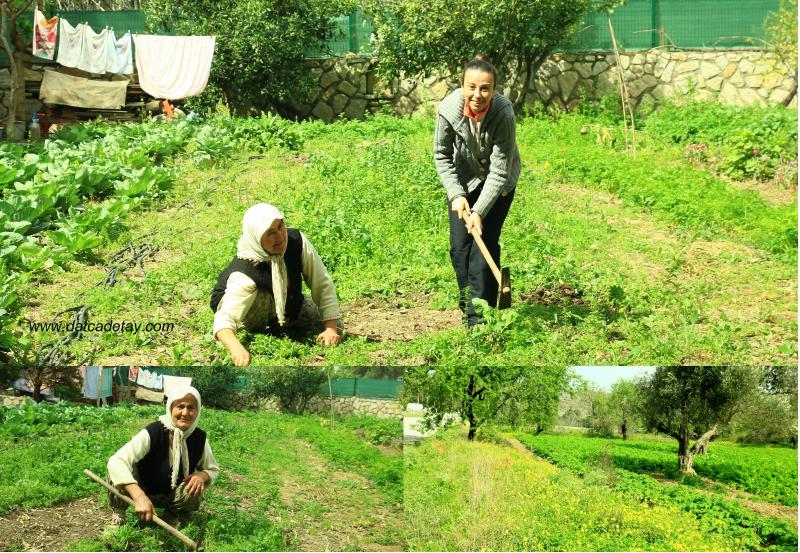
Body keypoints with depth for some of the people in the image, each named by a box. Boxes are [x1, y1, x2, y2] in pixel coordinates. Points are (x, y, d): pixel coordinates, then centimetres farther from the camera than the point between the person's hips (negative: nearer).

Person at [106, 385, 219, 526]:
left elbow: (213, 470, 3)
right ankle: (119, 513, -3)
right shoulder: (152, 433, -28)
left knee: (195, 493, -28)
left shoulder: (199, 438, -14)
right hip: (142, 491, -3)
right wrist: (139, 497, -52)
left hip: (171, 496, 3)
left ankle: (173, 514, 6)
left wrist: (202, 475, -24)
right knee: (121, 471, -32)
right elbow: (116, 462, -40)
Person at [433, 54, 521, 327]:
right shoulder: (449, 108, -26)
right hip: (464, 179, 3)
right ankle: (468, 307, 19)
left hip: (498, 181, -3)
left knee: (485, 242, -11)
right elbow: (442, 155, -9)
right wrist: (456, 194, -18)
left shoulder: (503, 113, -32)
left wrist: (479, 211, -31)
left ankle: (479, 315, -5)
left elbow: (499, 170, -27)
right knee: (459, 247, 2)